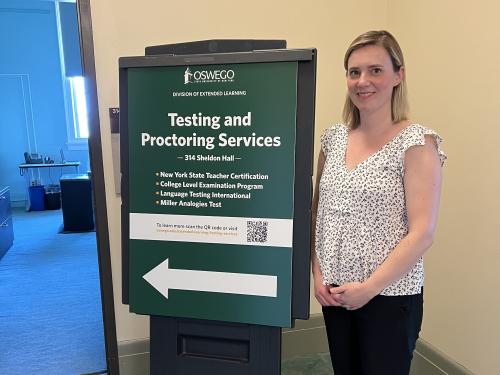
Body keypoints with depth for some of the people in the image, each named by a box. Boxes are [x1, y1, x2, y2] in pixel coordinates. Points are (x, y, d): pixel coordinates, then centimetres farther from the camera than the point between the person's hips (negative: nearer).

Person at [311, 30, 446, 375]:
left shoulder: (416, 142, -11)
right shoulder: (334, 138, 3)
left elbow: (422, 233, -15)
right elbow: (317, 212, 7)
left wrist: (370, 288, -15)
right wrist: (318, 274, 0)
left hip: (390, 295, -4)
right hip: (334, 293, 5)